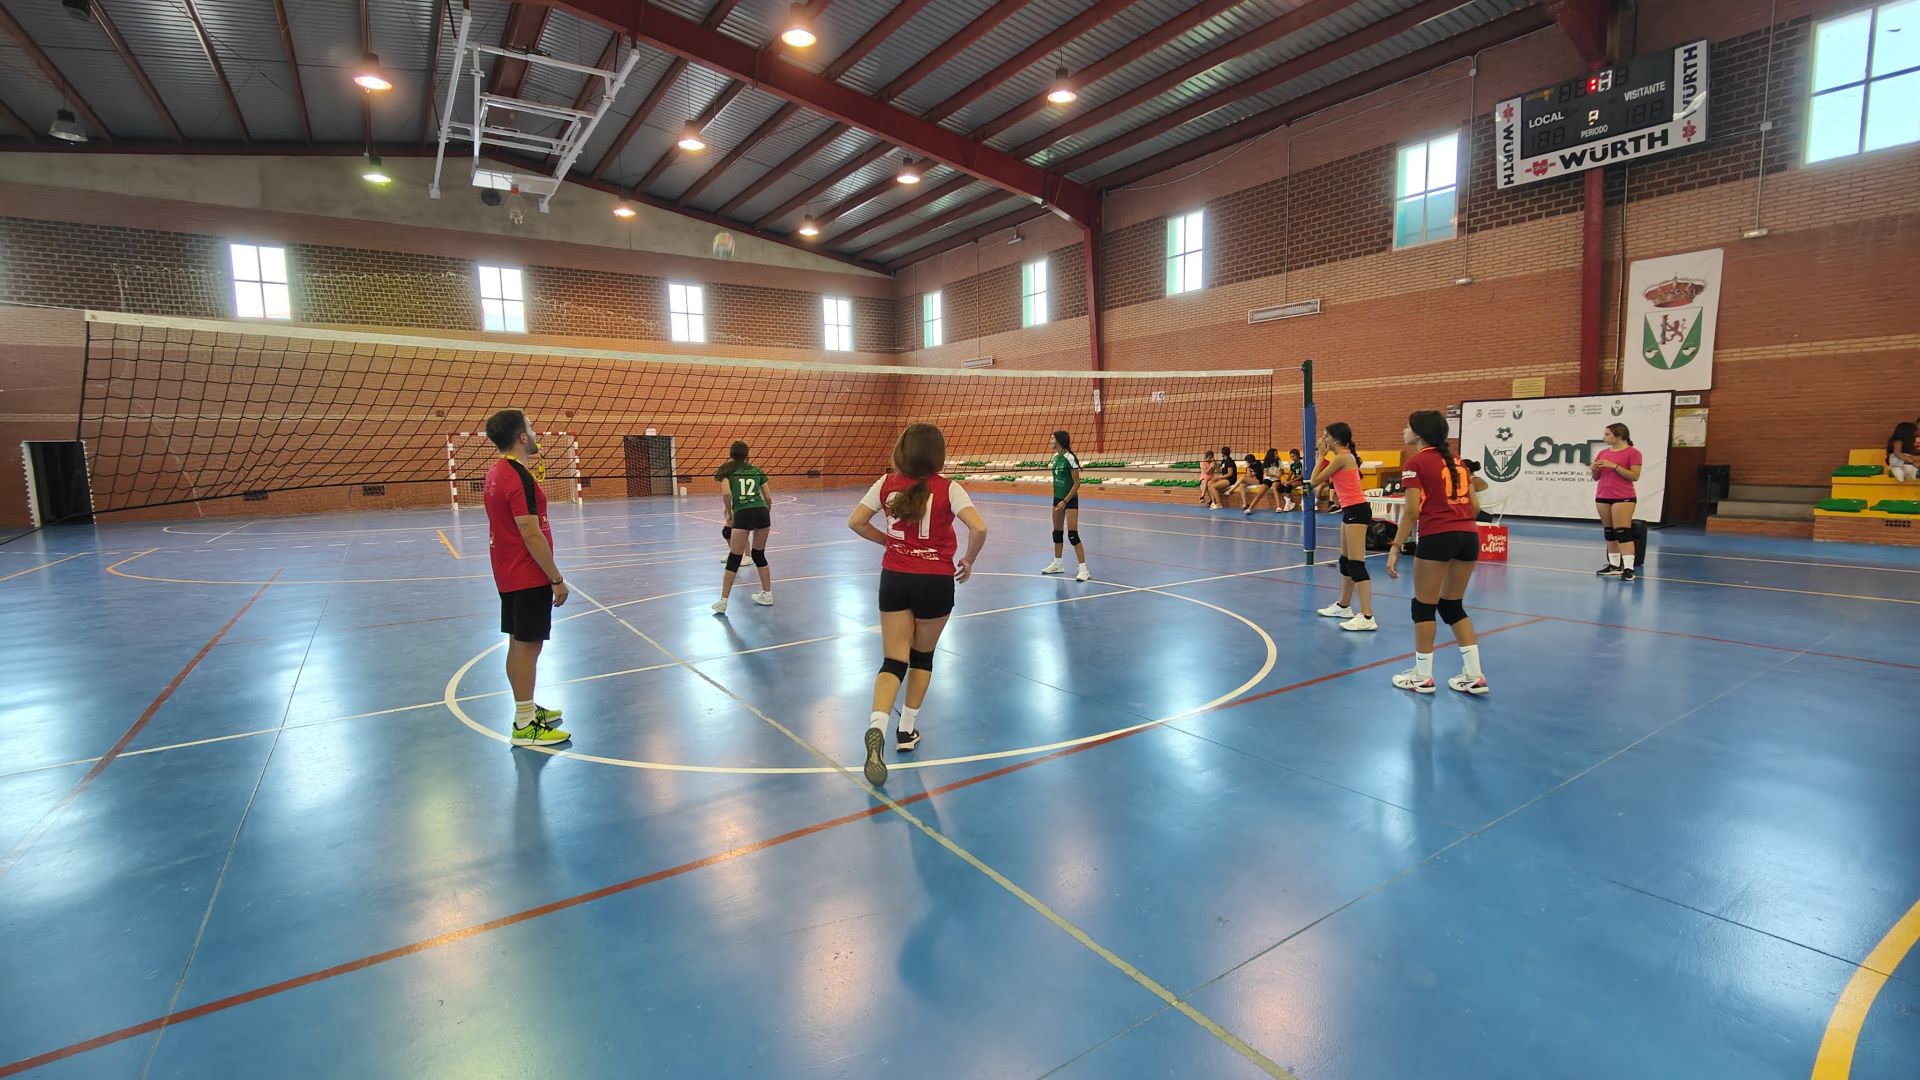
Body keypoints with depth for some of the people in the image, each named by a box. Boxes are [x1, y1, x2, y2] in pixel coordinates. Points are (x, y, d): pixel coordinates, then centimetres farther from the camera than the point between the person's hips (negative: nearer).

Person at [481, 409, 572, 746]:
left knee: (519, 645, 16)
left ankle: (527, 709, 29)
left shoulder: (496, 473, 9)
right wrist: (557, 579, -18)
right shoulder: (520, 477, -20)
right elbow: (531, 534, -22)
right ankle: (525, 726, 5)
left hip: (509, 576, 9)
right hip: (529, 578, -9)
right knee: (528, 646, -3)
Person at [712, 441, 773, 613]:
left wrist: (729, 513, 6)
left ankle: (723, 602, 5)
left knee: (734, 559, 4)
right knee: (759, 555, 21)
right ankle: (767, 595, 26)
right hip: (762, 512, 3)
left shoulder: (728, 471, 10)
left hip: (742, 515, -3)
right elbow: (768, 498, 16)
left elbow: (726, 493, -8)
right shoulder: (757, 471, 19)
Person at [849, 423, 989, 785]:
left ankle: (877, 727, -18)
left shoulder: (887, 484, -1)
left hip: (894, 578, 2)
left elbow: (855, 522, 1)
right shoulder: (947, 488, -9)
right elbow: (979, 528, -20)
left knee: (894, 661, 4)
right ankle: (907, 730, 27)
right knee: (922, 656, 19)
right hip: (935, 581, -2)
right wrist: (968, 561, -3)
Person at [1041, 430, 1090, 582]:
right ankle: (1057, 564, 30)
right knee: (1057, 532, 15)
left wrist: (1065, 501, -21)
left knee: (1072, 534, -12)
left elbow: (1076, 484, -17)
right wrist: (1058, 499, 17)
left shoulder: (1070, 458, -18)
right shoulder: (1056, 457, 4)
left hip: (1070, 499, -8)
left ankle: (1084, 569, -8)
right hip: (1057, 498, 8)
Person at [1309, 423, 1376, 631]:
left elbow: (1314, 481, -10)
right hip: (1351, 510, 11)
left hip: (1356, 510, -11)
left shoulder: (1341, 457, -14)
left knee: (1356, 563, -13)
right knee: (1345, 560, 19)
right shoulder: (1345, 456, 15)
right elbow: (1321, 479, 22)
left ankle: (1367, 617, -16)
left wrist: (1322, 455, -3)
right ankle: (1344, 606, 32)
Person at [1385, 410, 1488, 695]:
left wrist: (1395, 548, -10)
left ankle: (1422, 676, 13)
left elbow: (1411, 511, -11)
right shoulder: (1456, 460, 17)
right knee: (1452, 606, 18)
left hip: (1437, 537, -7)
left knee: (1424, 606, 6)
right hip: (1469, 536, 7)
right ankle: (1473, 676, 17)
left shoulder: (1415, 462, -3)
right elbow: (1475, 506, 15)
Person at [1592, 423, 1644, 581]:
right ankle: (1614, 565, 16)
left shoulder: (1632, 453, -6)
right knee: (1609, 532, 9)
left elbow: (1635, 476, -14)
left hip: (1623, 498, -7)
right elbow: (1596, 477, 16)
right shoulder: (1603, 453, 11)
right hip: (1602, 497, 7)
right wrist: (1594, 469, -5)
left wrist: (1614, 466, -20)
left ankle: (1628, 568, -11)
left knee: (1623, 532, -11)